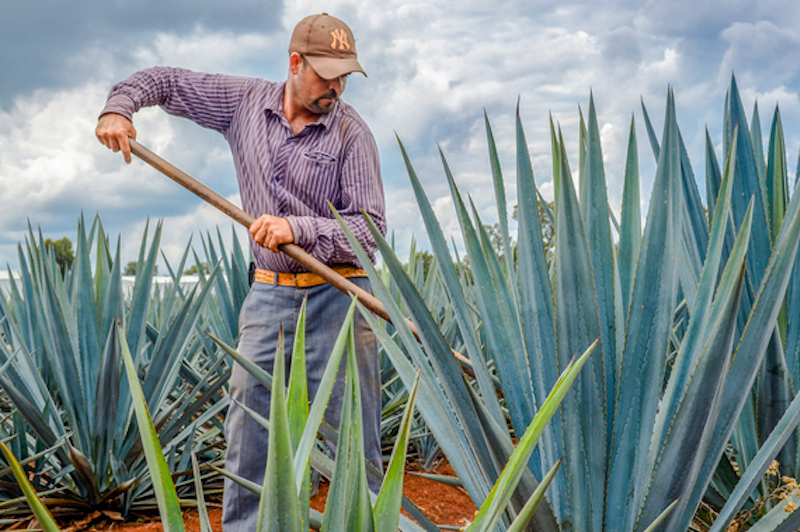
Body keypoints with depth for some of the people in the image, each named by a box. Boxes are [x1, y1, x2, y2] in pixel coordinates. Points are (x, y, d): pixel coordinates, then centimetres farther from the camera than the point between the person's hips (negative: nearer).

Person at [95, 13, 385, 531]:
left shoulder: (352, 133, -7)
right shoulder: (244, 101, 3)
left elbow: (370, 229, -12)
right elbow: (162, 80, 16)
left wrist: (297, 228, -24)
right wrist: (118, 107, -2)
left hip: (337, 297, -3)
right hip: (269, 294, 3)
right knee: (248, 433, 7)